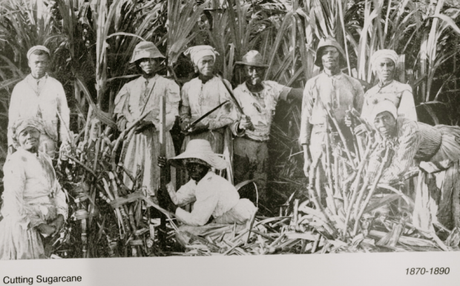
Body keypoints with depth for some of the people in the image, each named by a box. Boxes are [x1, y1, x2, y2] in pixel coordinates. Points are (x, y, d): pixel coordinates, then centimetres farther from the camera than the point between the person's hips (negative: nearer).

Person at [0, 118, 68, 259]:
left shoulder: (45, 159, 13)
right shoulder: (15, 162, -12)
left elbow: (57, 190, 14)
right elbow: (14, 202, -19)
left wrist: (61, 216, -4)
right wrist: (40, 225, -17)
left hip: (45, 226, 8)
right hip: (23, 226, -8)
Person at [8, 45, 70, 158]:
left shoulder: (56, 86, 12)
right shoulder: (19, 88, 14)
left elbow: (64, 115, 9)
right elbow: (13, 117, 12)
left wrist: (65, 140, -1)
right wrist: (11, 143, 3)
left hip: (48, 138, -1)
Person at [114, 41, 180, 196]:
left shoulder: (167, 85, 7)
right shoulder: (130, 87, 16)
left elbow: (171, 115, -1)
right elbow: (120, 115, 12)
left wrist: (152, 123, -16)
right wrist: (130, 124, -9)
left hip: (158, 138, -3)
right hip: (134, 139, 3)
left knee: (156, 179, -7)